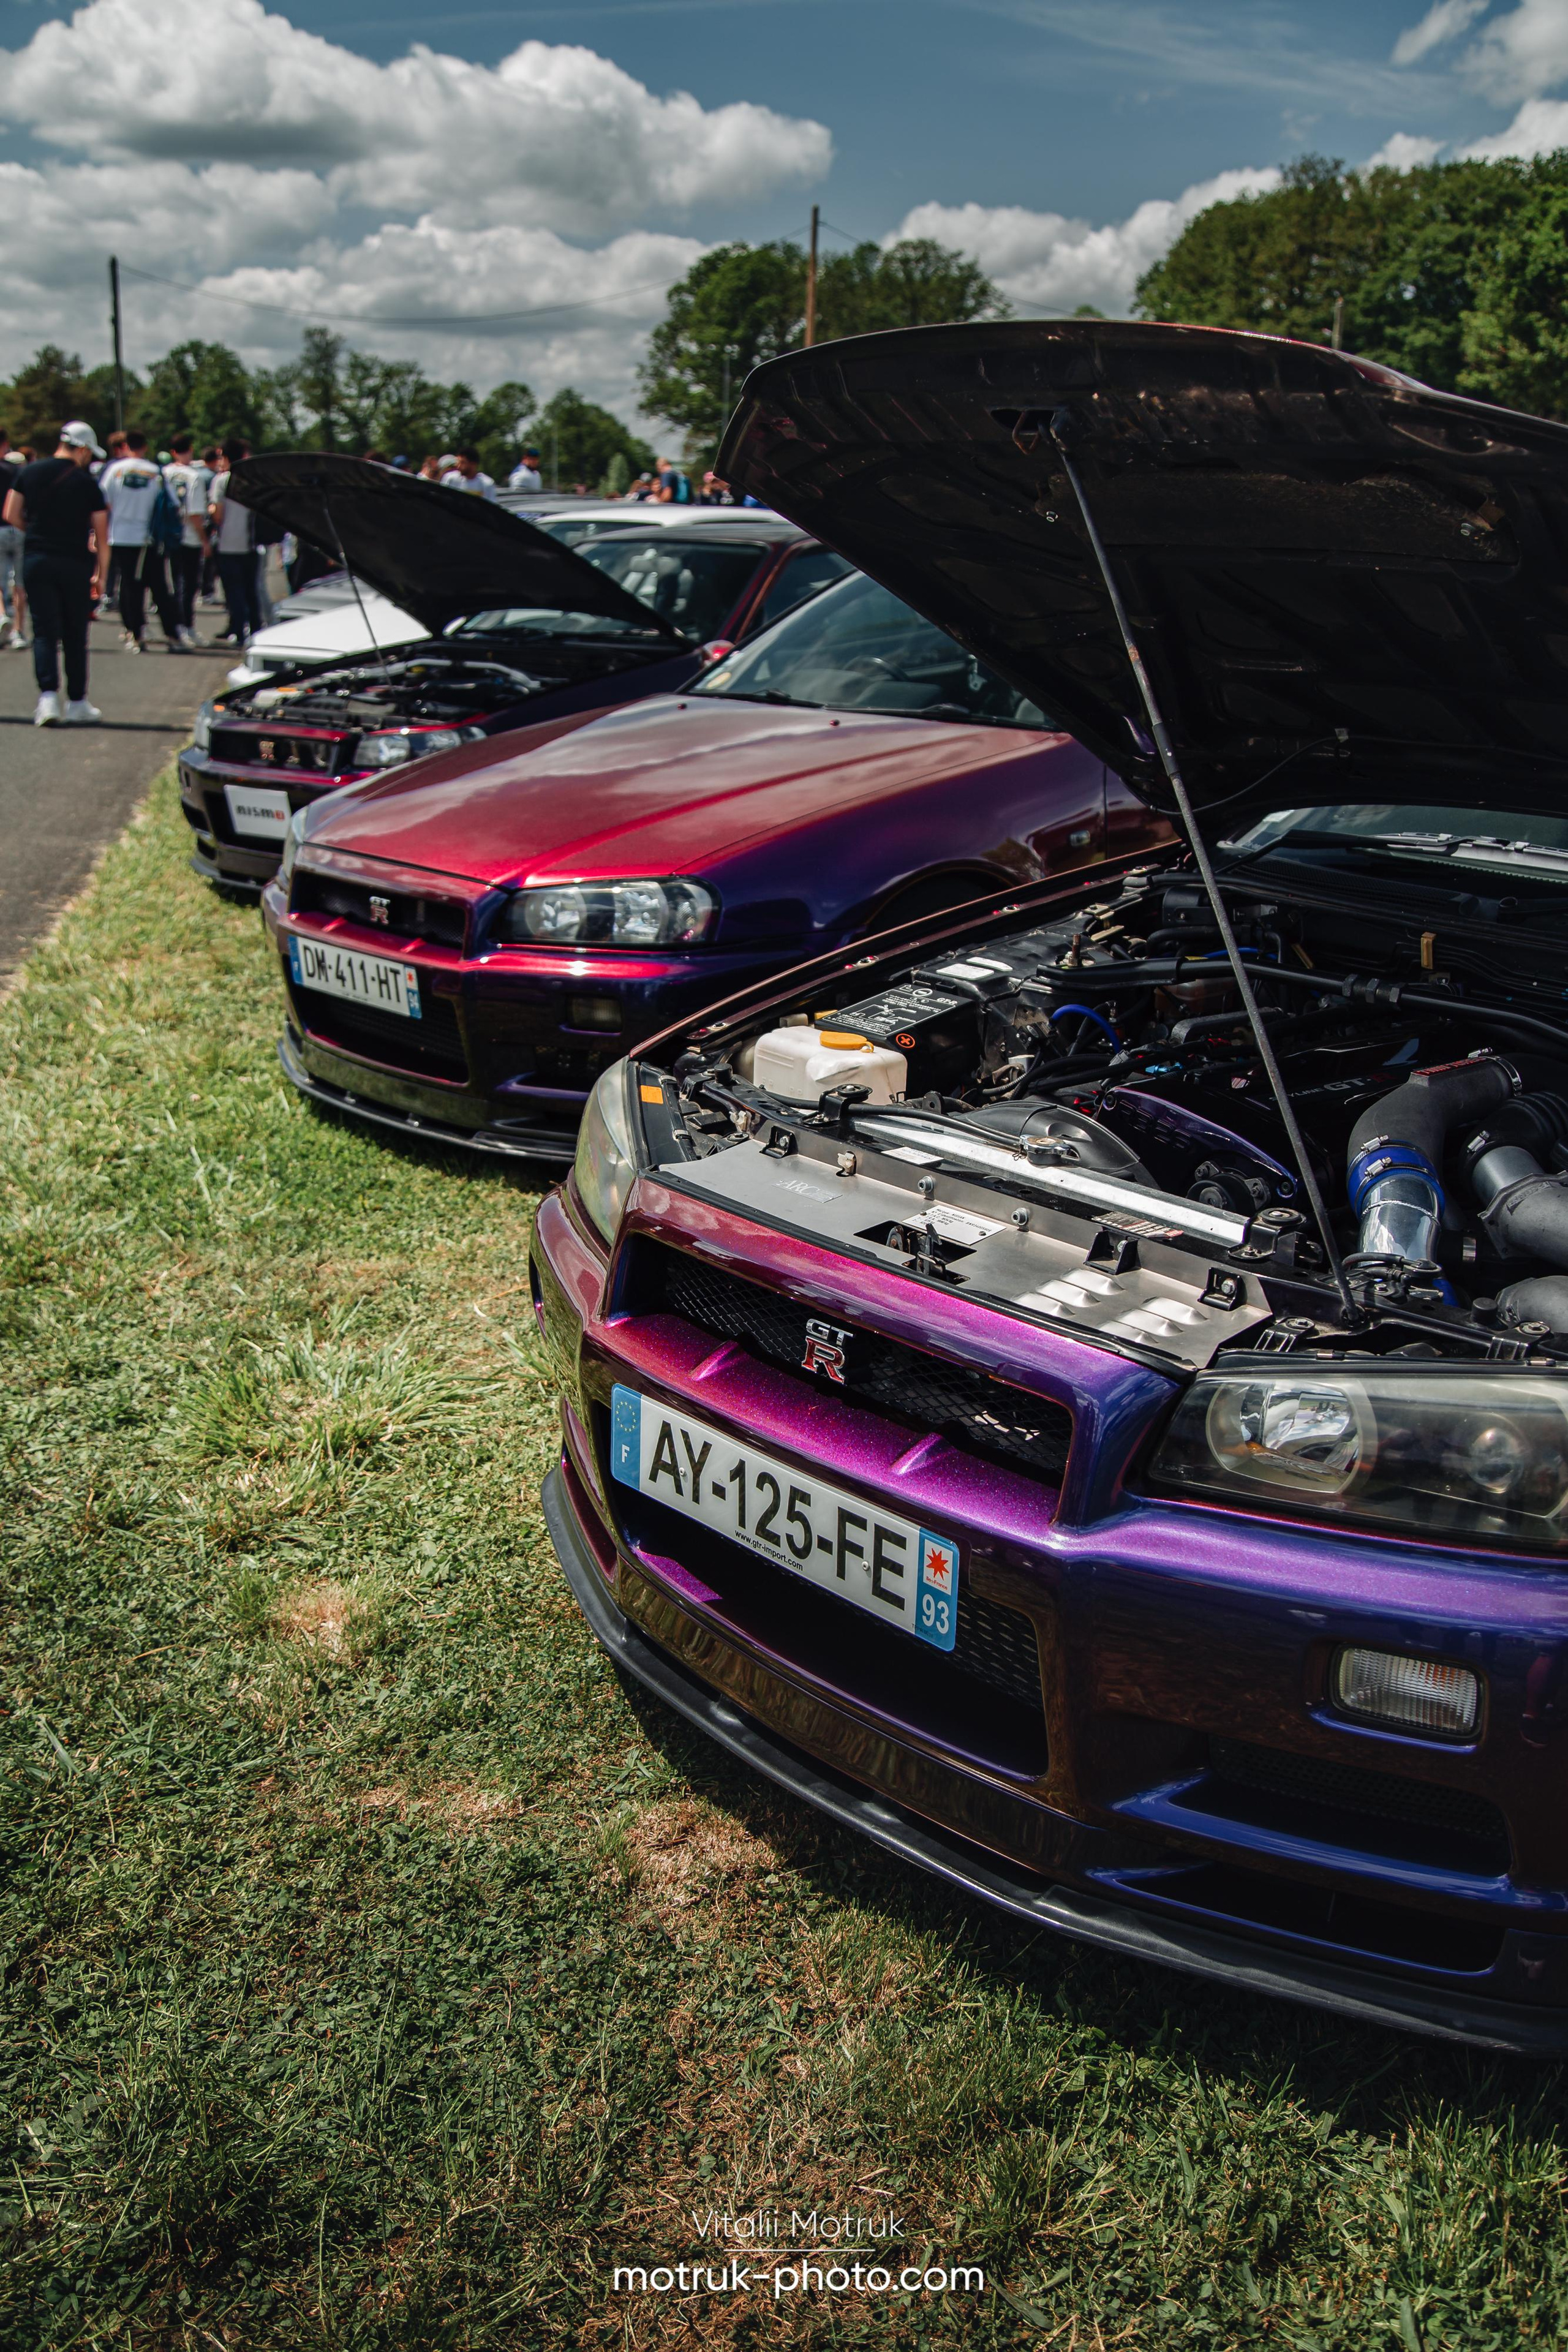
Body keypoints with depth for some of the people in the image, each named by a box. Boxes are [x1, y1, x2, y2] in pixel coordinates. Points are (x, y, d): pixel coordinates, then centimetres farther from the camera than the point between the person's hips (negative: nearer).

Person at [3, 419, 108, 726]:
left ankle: (48, 696, -14)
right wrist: (101, 574, 5)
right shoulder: (87, 483, -4)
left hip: (36, 560, 2)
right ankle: (77, 704, 11)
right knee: (75, 635, 7)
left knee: (44, 631, 3)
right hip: (75, 563, -2)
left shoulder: (30, 472, 4)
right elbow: (101, 535, -3)